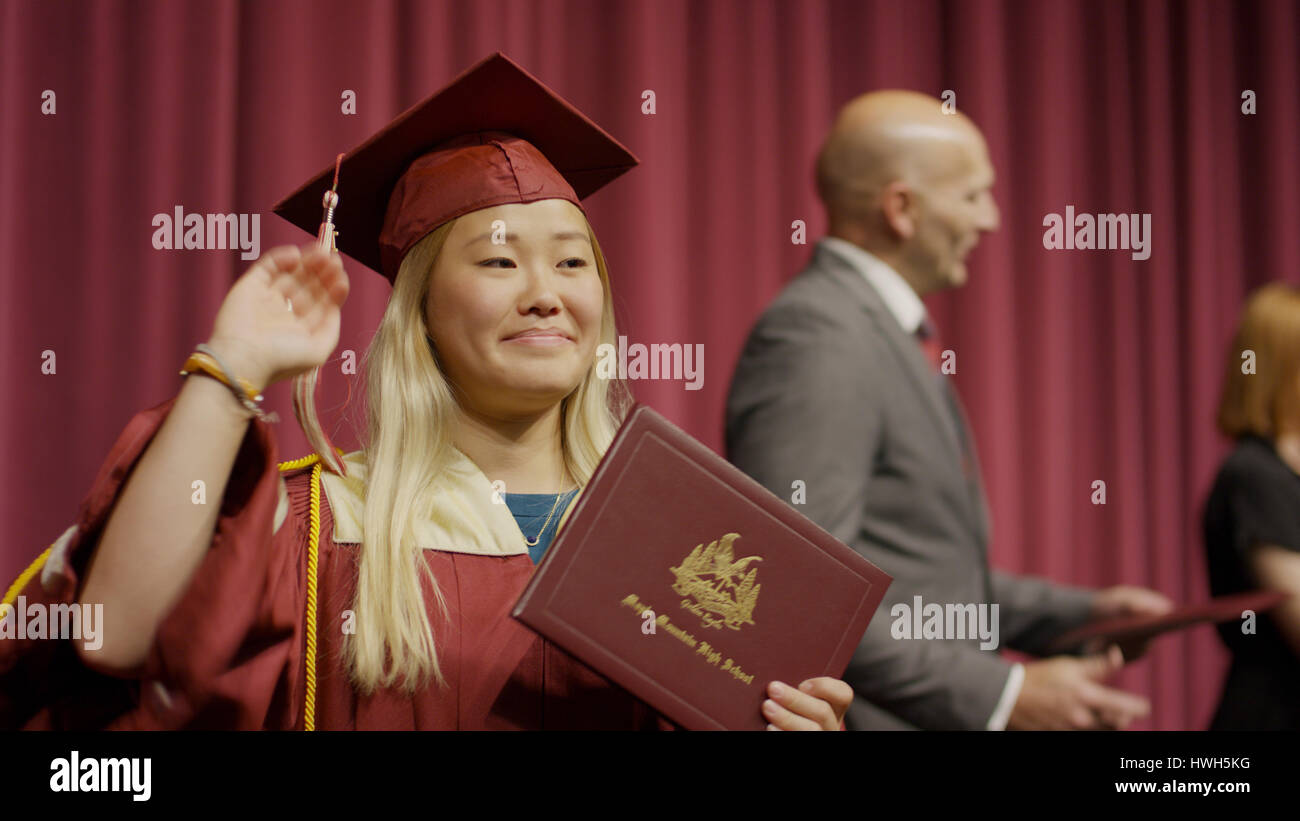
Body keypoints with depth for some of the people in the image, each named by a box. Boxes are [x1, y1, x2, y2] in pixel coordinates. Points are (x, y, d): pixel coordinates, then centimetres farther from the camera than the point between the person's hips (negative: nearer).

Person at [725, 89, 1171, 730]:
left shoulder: (884, 332, 14)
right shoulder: (815, 338, -17)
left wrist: (1077, 613, 13)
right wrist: (1002, 695, -22)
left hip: (940, 713, 9)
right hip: (871, 716, -9)